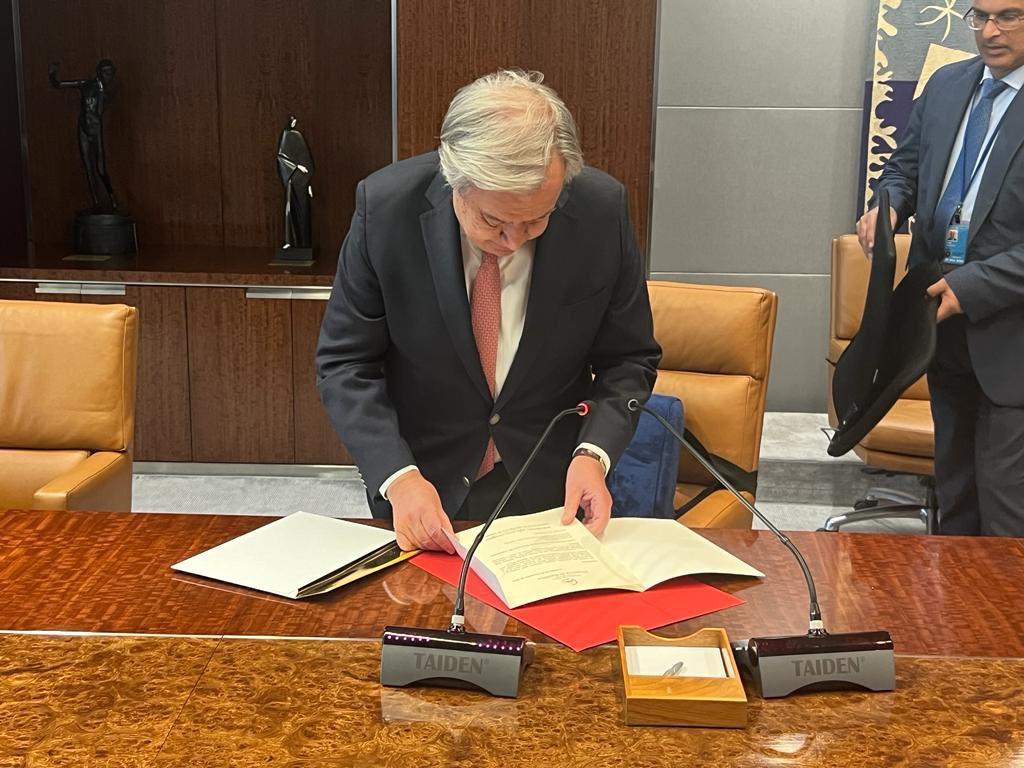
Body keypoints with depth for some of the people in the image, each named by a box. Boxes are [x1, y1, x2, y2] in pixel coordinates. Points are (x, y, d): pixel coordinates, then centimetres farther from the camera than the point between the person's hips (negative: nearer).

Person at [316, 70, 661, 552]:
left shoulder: (602, 210, -14)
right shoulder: (386, 207, -16)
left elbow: (628, 360, -1)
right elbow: (345, 364, -8)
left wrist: (593, 453, -18)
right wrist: (398, 476, -21)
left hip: (551, 491, 0)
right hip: (422, 488, 0)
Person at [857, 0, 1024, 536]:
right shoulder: (946, 85, 7)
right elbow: (906, 166, 18)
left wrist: (973, 286, -23)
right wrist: (889, 204, -5)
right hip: (945, 316, 7)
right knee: (954, 485, 19)